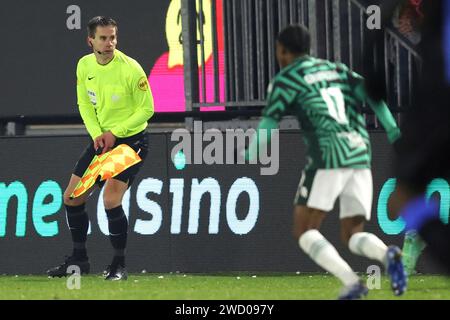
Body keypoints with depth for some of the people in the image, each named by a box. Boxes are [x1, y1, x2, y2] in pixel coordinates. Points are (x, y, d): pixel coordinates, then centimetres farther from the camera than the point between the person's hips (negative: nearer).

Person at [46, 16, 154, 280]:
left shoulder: (131, 69, -18)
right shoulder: (84, 66, -1)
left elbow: (147, 109, -12)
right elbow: (85, 104, 9)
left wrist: (115, 132, -17)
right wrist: (97, 133, -7)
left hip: (131, 140, -7)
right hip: (102, 140, 7)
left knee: (111, 199, -20)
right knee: (72, 197, 6)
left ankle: (119, 266, -7)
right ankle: (79, 260, 22)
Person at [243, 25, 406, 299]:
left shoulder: (286, 79, 6)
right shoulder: (336, 69, 22)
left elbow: (268, 126, 3)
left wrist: (249, 158, 19)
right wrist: (393, 129, 1)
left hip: (328, 160, -6)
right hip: (361, 158, 6)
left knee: (305, 232, 3)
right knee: (353, 237, 11)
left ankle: (352, 282, -19)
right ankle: (388, 254, -24)